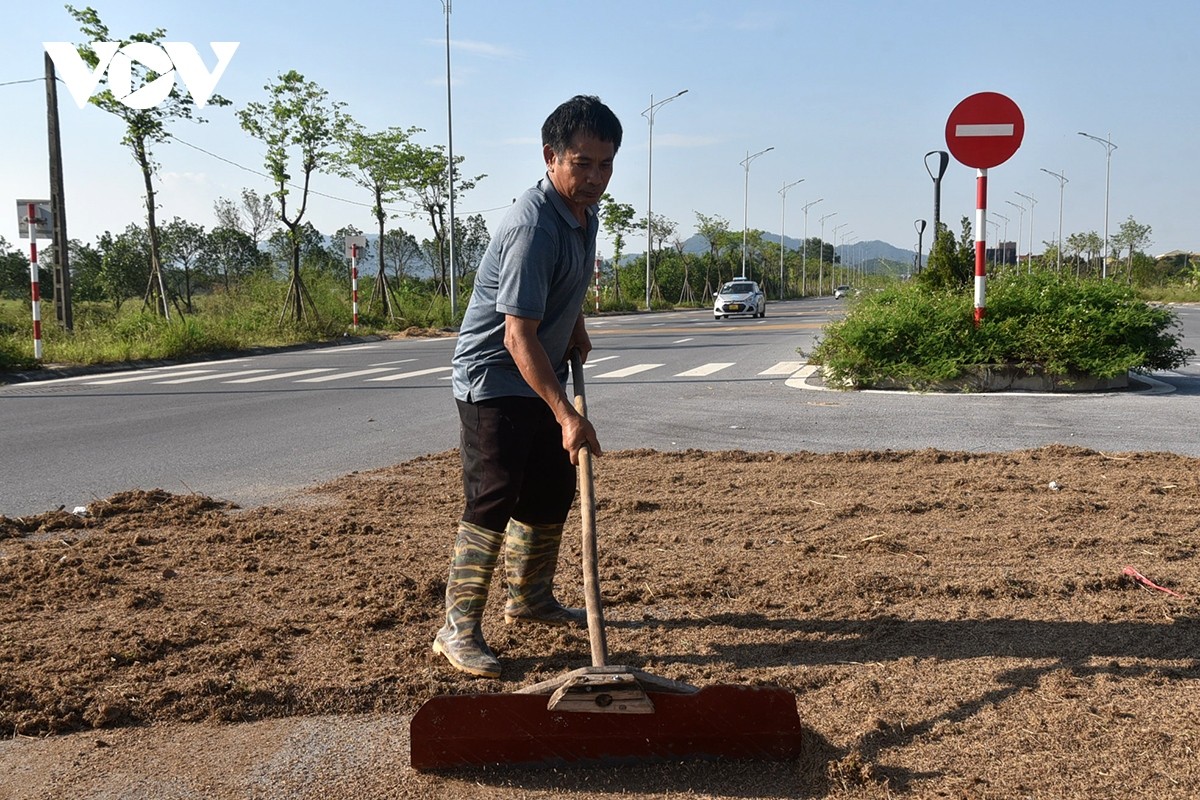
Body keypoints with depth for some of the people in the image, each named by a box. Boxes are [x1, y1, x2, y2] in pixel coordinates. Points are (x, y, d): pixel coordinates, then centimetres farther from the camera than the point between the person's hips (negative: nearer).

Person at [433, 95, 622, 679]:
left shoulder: (585, 213, 3)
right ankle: (458, 629, -1)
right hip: (493, 382, -9)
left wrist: (576, 332, 12)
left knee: (553, 495, 15)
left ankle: (530, 598, 34)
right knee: (492, 503, -10)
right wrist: (566, 415, -34)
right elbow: (518, 334, -31)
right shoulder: (533, 227, -27)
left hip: (542, 378, 9)